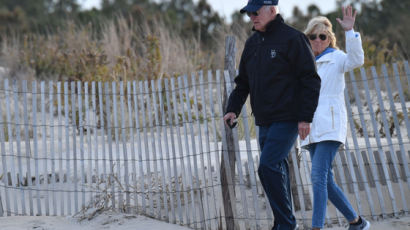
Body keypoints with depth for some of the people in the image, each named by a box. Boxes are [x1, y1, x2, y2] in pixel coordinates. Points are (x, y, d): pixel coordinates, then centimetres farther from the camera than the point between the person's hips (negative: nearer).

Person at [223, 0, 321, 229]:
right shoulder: (253, 43, 14)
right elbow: (243, 82, 21)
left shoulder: (293, 38, -8)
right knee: (276, 169, 9)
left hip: (287, 120, -8)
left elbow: (310, 80, -10)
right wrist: (233, 109, 5)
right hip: (264, 121, 8)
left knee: (268, 166, -16)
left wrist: (306, 117, -15)